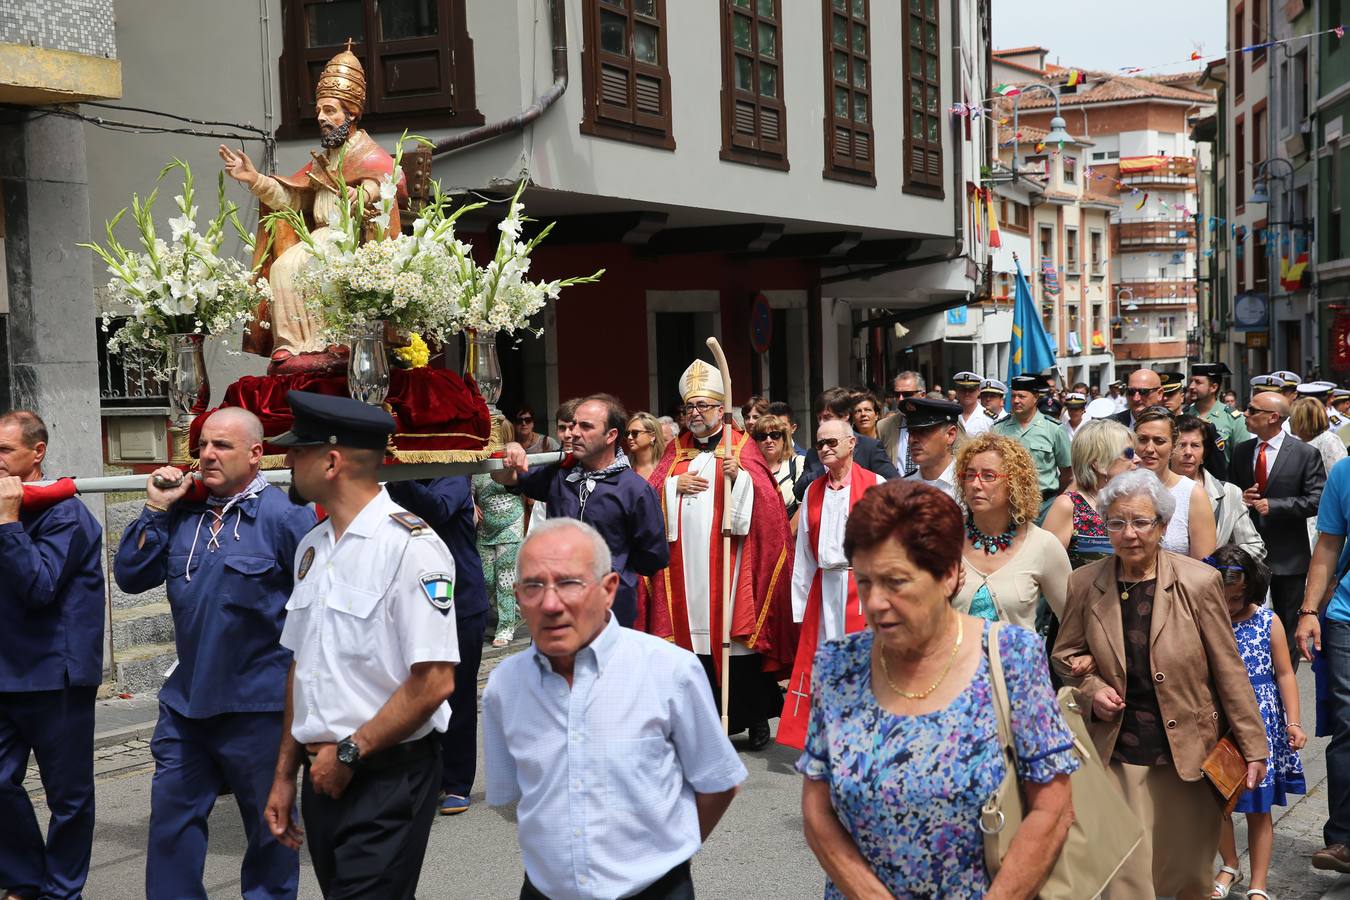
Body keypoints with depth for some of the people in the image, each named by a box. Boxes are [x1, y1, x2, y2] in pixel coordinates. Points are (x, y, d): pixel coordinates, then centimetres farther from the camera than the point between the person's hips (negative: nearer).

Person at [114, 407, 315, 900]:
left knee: (269, 825, 11)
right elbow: (130, 577, 3)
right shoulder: (184, 512, 5)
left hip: (258, 706, -5)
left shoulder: (283, 516, -13)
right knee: (171, 817, 12)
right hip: (186, 702, 6)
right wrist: (156, 510, -5)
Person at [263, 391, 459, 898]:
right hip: (324, 777, 7)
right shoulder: (312, 548, 9)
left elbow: (434, 683, -20)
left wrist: (349, 753, -12)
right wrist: (285, 774, 14)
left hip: (387, 780, -7)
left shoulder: (410, 546, -16)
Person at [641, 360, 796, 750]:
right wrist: (675, 484, -6)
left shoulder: (741, 446, 5)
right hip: (687, 564, 3)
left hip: (729, 561, -3)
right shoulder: (677, 449, 16)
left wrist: (738, 475, -22)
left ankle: (755, 717, 7)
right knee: (695, 633, 1)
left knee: (737, 636, -4)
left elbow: (764, 497, -5)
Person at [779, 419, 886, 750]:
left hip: (860, 585, -4)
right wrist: (800, 604, 9)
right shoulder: (813, 491, 14)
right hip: (822, 587, 5)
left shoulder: (875, 485, -1)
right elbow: (804, 552, 13)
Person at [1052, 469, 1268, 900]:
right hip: (1118, 753, 0)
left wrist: (1253, 746, -3)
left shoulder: (1199, 582, -9)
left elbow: (1229, 670, -4)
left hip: (1189, 749, 0)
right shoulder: (1084, 584, -4)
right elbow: (1066, 654, 10)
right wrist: (1091, 687, -10)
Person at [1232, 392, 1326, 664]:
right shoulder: (1241, 451, 6)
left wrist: (1273, 505, -19)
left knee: (1288, 624, 9)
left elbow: (1316, 500, -13)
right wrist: (1240, 498, -8)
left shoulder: (1306, 454, -8)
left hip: (1288, 555, -4)